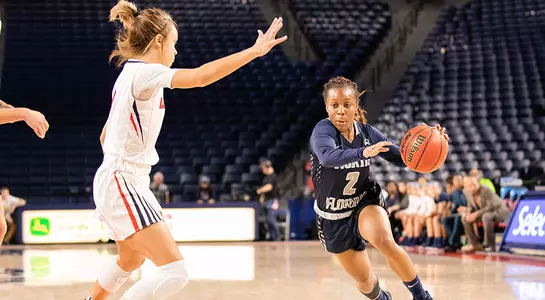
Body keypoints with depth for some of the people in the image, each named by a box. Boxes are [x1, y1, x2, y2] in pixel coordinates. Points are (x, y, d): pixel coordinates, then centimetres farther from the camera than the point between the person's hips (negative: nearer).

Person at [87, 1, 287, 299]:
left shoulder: (129, 75, 13)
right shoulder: (144, 73, -16)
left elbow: (105, 136, 22)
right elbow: (201, 76, -30)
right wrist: (255, 50, -26)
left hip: (116, 182, 11)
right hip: (124, 185, -11)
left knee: (130, 260, 33)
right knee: (174, 272, -18)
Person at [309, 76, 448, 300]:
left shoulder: (367, 132, -11)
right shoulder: (323, 130, -24)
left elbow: (401, 158, -2)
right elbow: (327, 156, -47)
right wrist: (363, 152, -64)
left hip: (366, 204, 1)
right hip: (334, 217, -1)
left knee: (384, 241, -33)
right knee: (364, 279, 12)